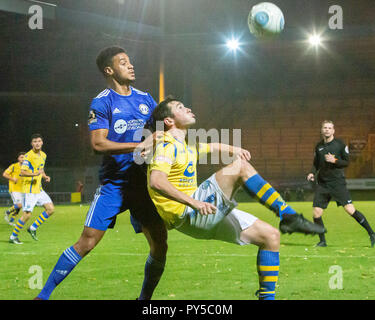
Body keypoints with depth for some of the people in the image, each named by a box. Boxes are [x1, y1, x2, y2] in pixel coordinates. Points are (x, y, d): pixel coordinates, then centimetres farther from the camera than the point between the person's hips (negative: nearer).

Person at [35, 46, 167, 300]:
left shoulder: (145, 99, 11)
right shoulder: (102, 103, -6)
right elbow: (98, 143, -17)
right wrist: (139, 145, -21)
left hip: (142, 183, 5)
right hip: (114, 183, -5)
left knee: (160, 244, 2)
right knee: (88, 241, -12)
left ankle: (145, 298, 21)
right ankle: (44, 294, -3)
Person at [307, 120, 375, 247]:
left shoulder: (340, 144, -2)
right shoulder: (319, 146, 10)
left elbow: (347, 162, 0)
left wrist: (334, 160, -17)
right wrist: (312, 173, 1)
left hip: (338, 182, -4)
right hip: (322, 183, 4)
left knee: (350, 209, -13)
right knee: (316, 213, -6)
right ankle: (322, 241, 11)